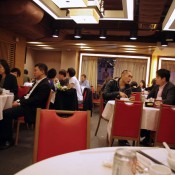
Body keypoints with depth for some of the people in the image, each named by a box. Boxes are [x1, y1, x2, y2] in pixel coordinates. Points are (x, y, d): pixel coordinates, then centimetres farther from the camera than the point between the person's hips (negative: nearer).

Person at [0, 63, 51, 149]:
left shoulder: (45, 85, -16)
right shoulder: (38, 82, 15)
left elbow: (35, 100, -23)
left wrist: (20, 103, -17)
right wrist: (19, 100, 4)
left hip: (32, 109, -10)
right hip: (27, 105, 10)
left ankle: (8, 140, -3)